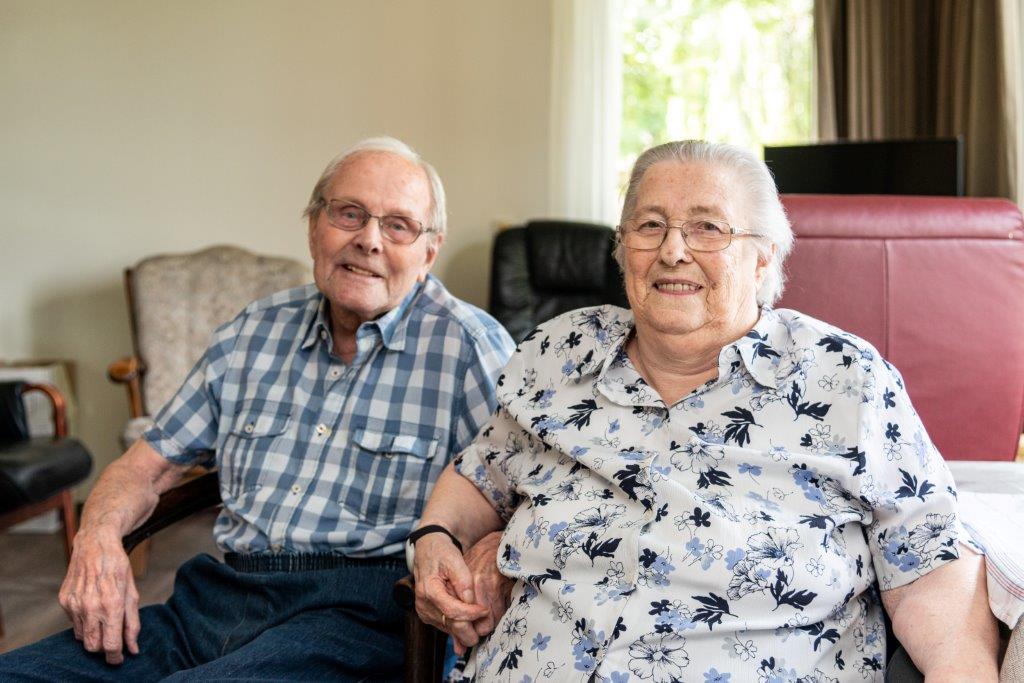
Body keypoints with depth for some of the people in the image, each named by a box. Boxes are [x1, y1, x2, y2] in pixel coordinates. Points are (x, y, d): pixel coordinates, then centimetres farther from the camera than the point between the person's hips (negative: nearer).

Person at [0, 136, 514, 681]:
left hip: (357, 614, -5)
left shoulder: (469, 346, -1)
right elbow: (147, 466, 19)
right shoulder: (256, 331, 15)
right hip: (223, 595, 5)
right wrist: (97, 538, -3)